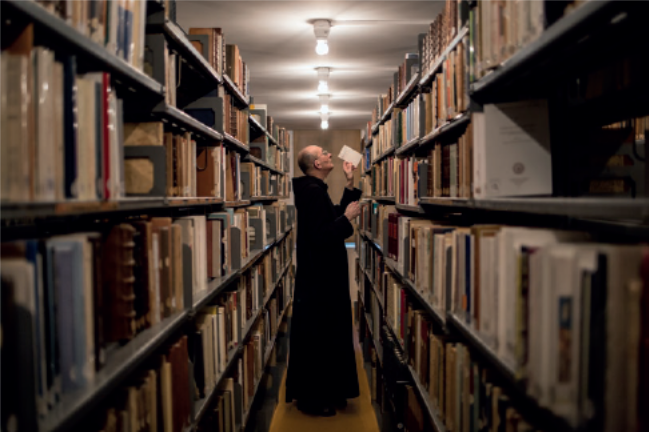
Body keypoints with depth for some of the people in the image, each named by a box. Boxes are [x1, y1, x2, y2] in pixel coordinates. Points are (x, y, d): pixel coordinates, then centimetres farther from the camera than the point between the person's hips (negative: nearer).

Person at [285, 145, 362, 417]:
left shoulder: (315, 190, 12)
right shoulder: (312, 192, -21)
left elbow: (333, 219, 18)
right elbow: (320, 237, -28)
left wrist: (350, 185, 16)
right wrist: (347, 217, -19)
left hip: (324, 277, 11)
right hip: (319, 281, -11)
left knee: (325, 337, 18)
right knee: (317, 339, 0)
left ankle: (326, 393, 31)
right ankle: (312, 400, 12)